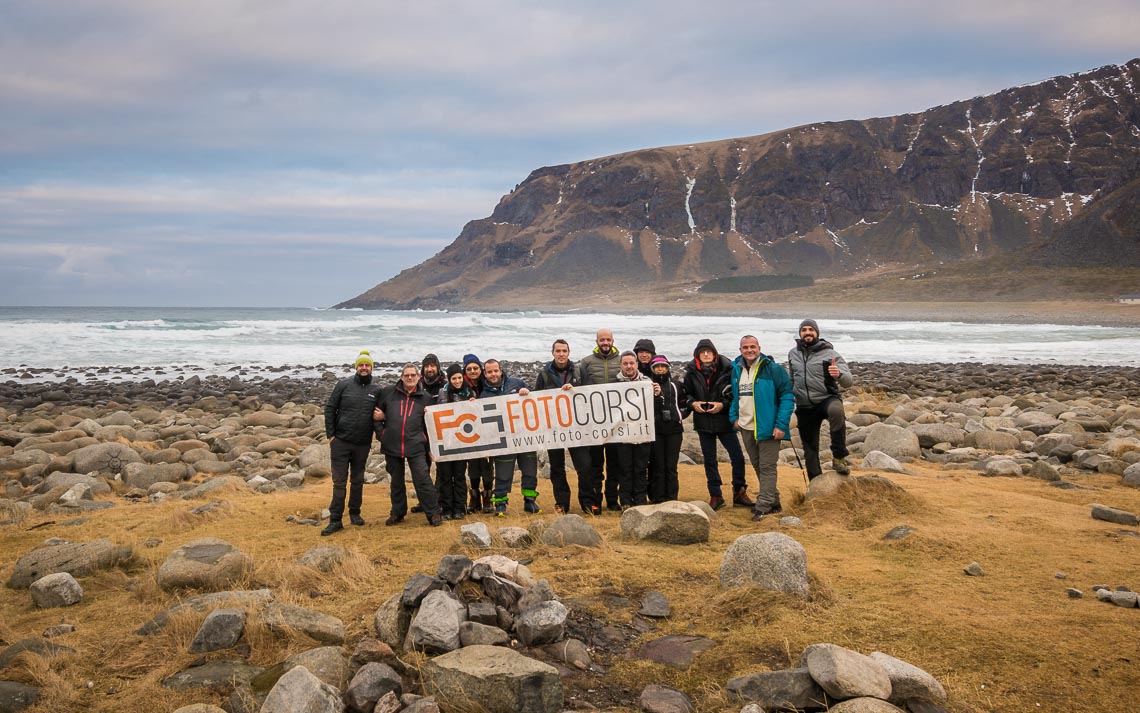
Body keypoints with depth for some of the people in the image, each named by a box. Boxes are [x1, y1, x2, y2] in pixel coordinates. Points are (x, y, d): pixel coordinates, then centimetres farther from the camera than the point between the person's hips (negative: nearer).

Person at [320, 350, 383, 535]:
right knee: (339, 481, 0)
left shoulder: (377, 390, 0)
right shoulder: (343, 385, -4)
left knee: (358, 480, 13)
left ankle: (354, 513, 27)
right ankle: (335, 520, 3)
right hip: (340, 441, -2)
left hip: (363, 444, 2)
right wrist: (330, 435, -5)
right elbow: (329, 409, -2)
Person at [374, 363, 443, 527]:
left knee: (423, 480, -7)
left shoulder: (425, 397, 6)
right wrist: (379, 416, -5)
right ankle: (397, 512, 27)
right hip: (392, 445, 2)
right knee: (396, 481, 13)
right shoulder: (389, 393, 6)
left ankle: (434, 513, 0)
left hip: (416, 446, -2)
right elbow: (378, 412, 15)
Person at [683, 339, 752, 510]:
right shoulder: (691, 372, -1)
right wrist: (693, 403, -11)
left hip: (724, 420, -2)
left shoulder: (726, 369, -7)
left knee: (737, 457, -3)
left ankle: (739, 493, 13)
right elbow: (685, 393, 7)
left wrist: (723, 404, -17)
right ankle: (715, 496, 17)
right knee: (709, 460, 8)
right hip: (703, 422, 2)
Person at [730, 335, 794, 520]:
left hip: (767, 427, -7)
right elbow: (734, 395, 19)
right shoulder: (736, 370, 7)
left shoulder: (773, 369, -12)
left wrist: (781, 425, -18)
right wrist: (734, 416, 5)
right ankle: (772, 501, 28)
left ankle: (763, 507, -3)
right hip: (746, 428, 7)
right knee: (757, 467, 16)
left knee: (767, 468, -4)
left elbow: (787, 396, -13)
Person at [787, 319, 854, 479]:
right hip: (804, 408, 4)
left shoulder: (829, 353, -7)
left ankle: (839, 456, -28)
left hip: (827, 399, -4)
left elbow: (849, 381, -17)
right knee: (810, 450, 9)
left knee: (836, 411, -40)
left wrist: (839, 374, -39)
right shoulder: (793, 354, 7)